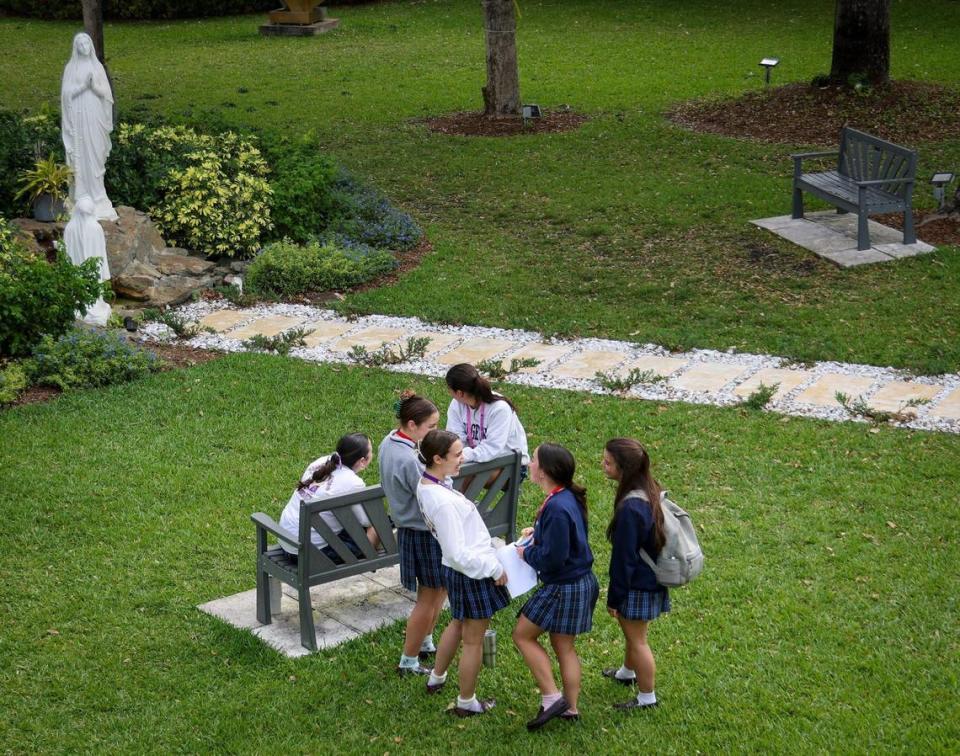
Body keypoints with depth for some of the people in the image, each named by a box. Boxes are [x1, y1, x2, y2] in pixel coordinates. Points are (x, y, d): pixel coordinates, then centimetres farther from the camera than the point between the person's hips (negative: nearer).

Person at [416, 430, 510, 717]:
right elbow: (459, 554, -29)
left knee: (458, 624, 32)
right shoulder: (443, 502, -32)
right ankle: (467, 703, 29)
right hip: (473, 573, -9)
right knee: (473, 640, 11)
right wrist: (494, 569, -19)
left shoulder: (426, 485, -4)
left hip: (456, 571, 9)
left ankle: (437, 678, 50)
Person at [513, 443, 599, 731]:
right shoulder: (568, 497, 2)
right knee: (564, 645, 19)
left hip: (565, 587, -9)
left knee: (523, 635, 6)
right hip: (580, 581, 9)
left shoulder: (557, 508, -28)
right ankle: (570, 708, 28)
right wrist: (537, 532, 8)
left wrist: (527, 553, -10)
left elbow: (553, 557, -27)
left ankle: (551, 697, 8)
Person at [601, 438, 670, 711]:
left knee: (636, 639, 10)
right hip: (650, 577, 9)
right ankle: (627, 672, 53)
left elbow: (624, 558, -24)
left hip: (638, 585, -9)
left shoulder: (630, 509, -33)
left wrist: (614, 597, -12)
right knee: (631, 631, 29)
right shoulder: (649, 490, -5)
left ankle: (647, 697, 27)